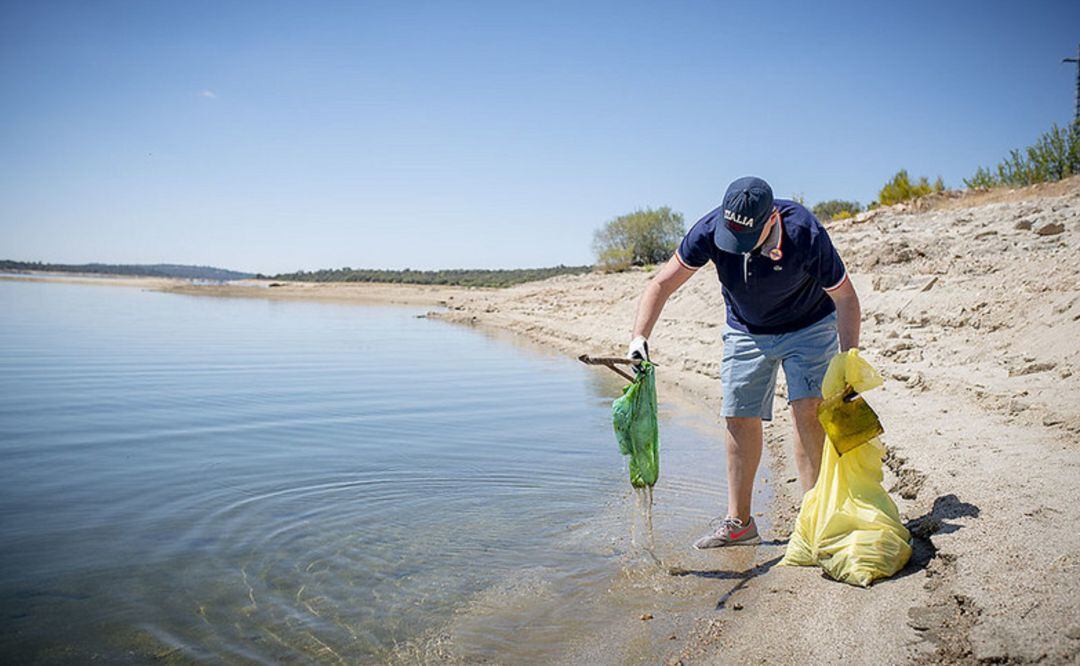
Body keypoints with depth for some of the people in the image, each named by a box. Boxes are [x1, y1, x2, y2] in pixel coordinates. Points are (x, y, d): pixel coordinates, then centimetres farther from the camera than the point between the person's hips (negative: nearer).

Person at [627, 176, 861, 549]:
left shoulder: (806, 235, -31)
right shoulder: (711, 230, -26)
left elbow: (845, 297, -18)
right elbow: (662, 284, -19)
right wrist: (640, 336, -32)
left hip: (809, 326, -2)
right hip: (746, 332, 3)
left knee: (808, 410, -18)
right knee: (739, 420, 1)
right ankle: (739, 523, 10)